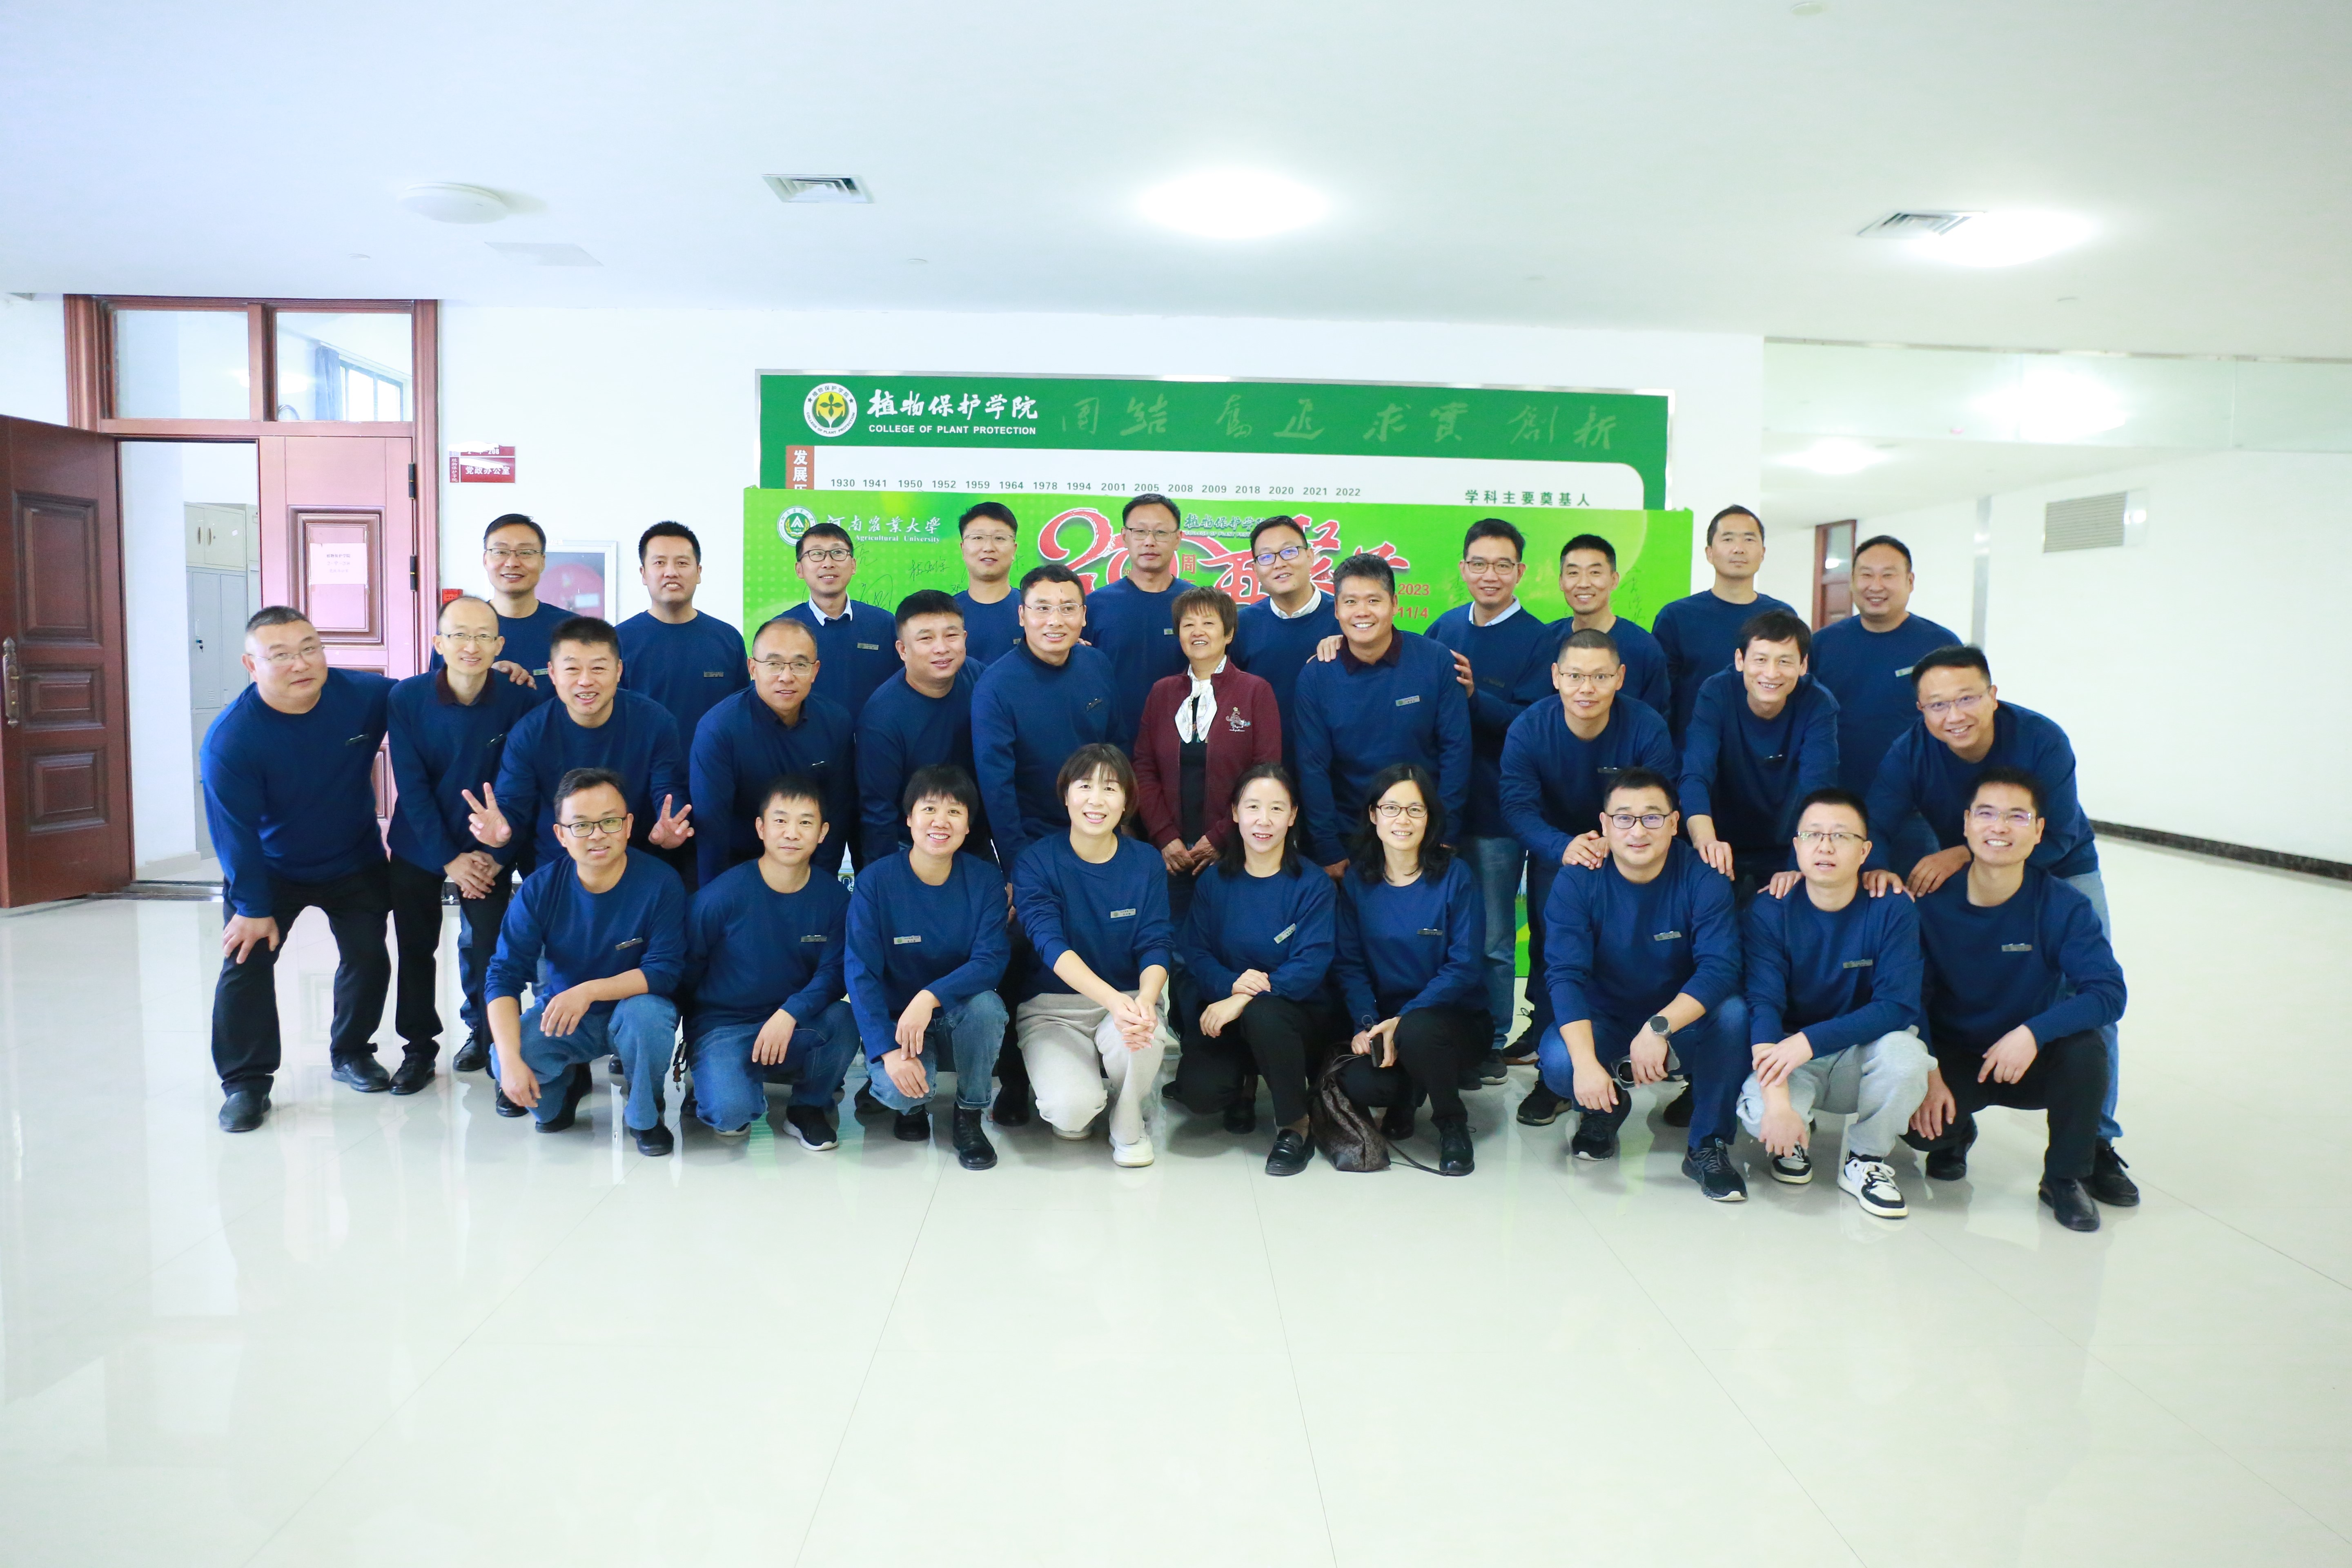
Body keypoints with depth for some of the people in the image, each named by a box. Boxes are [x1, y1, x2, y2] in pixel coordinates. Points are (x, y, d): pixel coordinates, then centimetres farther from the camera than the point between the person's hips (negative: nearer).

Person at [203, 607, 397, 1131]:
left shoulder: (367, 695, -17)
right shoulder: (229, 738, -24)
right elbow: (235, 830, -20)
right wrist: (253, 907, -18)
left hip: (356, 862, 2)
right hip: (269, 869, -2)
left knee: (368, 959, 2)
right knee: (246, 962, -11)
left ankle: (352, 1052, 26)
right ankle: (245, 1082, 2)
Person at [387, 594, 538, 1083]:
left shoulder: (519, 701, -16)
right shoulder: (407, 698, -14)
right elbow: (412, 787, -11)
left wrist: (493, 854, -12)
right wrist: (450, 859, -13)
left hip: (488, 847, -1)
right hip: (419, 846, 1)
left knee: (485, 947, 1)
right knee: (415, 947, 9)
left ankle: (485, 1033, 25)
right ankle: (419, 1047, 25)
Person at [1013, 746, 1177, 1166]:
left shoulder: (1146, 863, -1)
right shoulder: (1037, 863, -9)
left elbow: (1156, 946, -8)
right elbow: (1051, 946, -21)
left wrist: (1144, 1001, -33)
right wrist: (1113, 1000, -38)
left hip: (1130, 997, 2)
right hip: (1053, 1005, -1)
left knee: (1141, 1040, -35)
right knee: (1071, 1110, -28)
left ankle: (1130, 1128, -1)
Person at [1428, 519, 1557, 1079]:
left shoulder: (1537, 640, -6)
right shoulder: (1445, 628, 6)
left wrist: (1474, 696, -27)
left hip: (1496, 814, -4)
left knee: (1492, 941, 7)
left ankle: (1491, 1041, 22)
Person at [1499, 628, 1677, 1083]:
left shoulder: (1647, 727, -20)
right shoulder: (1528, 729, -19)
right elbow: (1518, 806, -25)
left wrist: (1615, 843, -42)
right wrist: (1564, 848, -44)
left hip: (1624, 856, -1)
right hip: (1555, 851, 1)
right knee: (1549, 941, -2)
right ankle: (1545, 1036, 17)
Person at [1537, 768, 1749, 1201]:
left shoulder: (1702, 878, -16)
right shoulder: (1577, 882, -16)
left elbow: (1721, 968, -26)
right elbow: (1565, 974, -25)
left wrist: (1658, 1027, -42)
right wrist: (1585, 1062, -39)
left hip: (1682, 1016, 1)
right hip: (1603, 1018, 0)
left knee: (1733, 1013, -31)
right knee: (1558, 1064, -30)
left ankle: (1708, 1145, -10)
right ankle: (1606, 1107, 8)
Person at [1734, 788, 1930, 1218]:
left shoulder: (1893, 910, -11)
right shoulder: (1769, 912, -11)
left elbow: (1898, 1006, -20)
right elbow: (1764, 1005, -21)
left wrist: (1810, 1040, -32)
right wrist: (1777, 1101, -35)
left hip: (1864, 1052, 1)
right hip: (1792, 1057, 0)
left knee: (1905, 1055, -33)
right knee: (1757, 1114, -32)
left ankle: (1866, 1160, -4)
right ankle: (1795, 1137, 9)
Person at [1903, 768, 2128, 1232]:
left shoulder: (2062, 906, -14)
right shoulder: (1930, 901, -15)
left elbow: (2108, 993, -22)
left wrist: (2033, 1032, -36)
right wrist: (1927, 1073, -22)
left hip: (2031, 1060, 1)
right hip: (1951, 1059, -1)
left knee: (2085, 1049, -31)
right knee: (1920, 1124, -29)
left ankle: (2067, 1176, -3)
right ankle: (1956, 1134, 14)